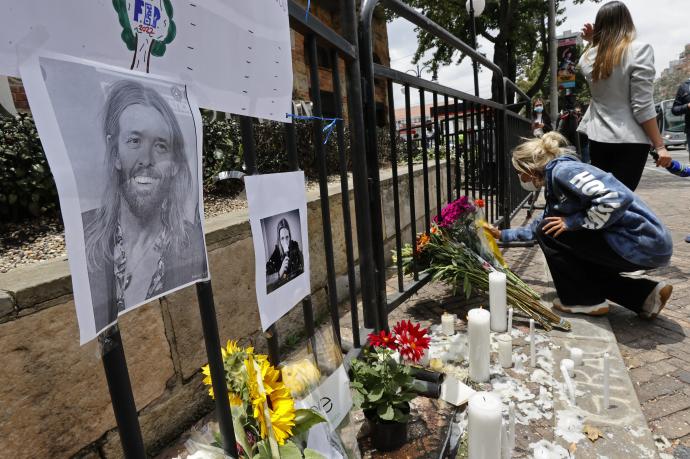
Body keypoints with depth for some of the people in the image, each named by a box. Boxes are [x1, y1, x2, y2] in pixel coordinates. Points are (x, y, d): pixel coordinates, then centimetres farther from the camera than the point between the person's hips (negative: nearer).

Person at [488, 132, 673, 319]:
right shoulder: (554, 183, 14)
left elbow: (618, 198, -27)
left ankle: (584, 300, 4)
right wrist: (504, 235, 31)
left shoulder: (563, 170, -15)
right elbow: (539, 226, 26)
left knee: (550, 231, -9)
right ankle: (645, 294, 18)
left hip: (641, 245, -10)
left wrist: (573, 222, -18)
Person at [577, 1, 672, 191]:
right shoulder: (638, 50, -8)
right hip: (630, 141, -4)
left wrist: (593, 42, 22)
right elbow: (642, 107, -12)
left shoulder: (588, 57, 5)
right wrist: (660, 146, -6)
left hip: (598, 139, 4)